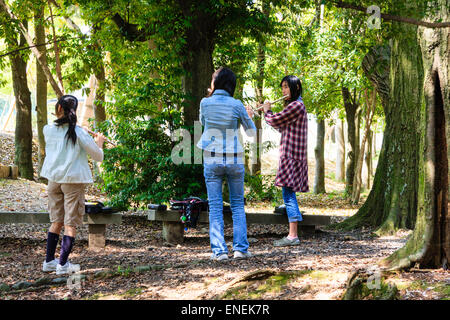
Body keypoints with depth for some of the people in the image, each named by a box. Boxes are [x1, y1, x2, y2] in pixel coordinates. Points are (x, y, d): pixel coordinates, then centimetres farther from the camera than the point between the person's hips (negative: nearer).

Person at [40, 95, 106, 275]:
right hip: (73, 180, -4)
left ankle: (49, 261, 17)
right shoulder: (79, 133, -11)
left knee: (56, 221, 16)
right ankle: (63, 264, -1)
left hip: (53, 179, 4)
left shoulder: (48, 130, -1)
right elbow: (98, 157, -6)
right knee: (71, 224, 2)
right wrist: (99, 142, 13)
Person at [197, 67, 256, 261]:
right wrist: (245, 116, 25)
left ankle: (219, 250, -1)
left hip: (212, 159, 0)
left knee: (215, 207, 5)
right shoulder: (236, 105, -6)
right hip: (234, 159, 0)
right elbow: (251, 132, 6)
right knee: (238, 205, 11)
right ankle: (240, 248, 3)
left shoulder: (205, 103, -3)